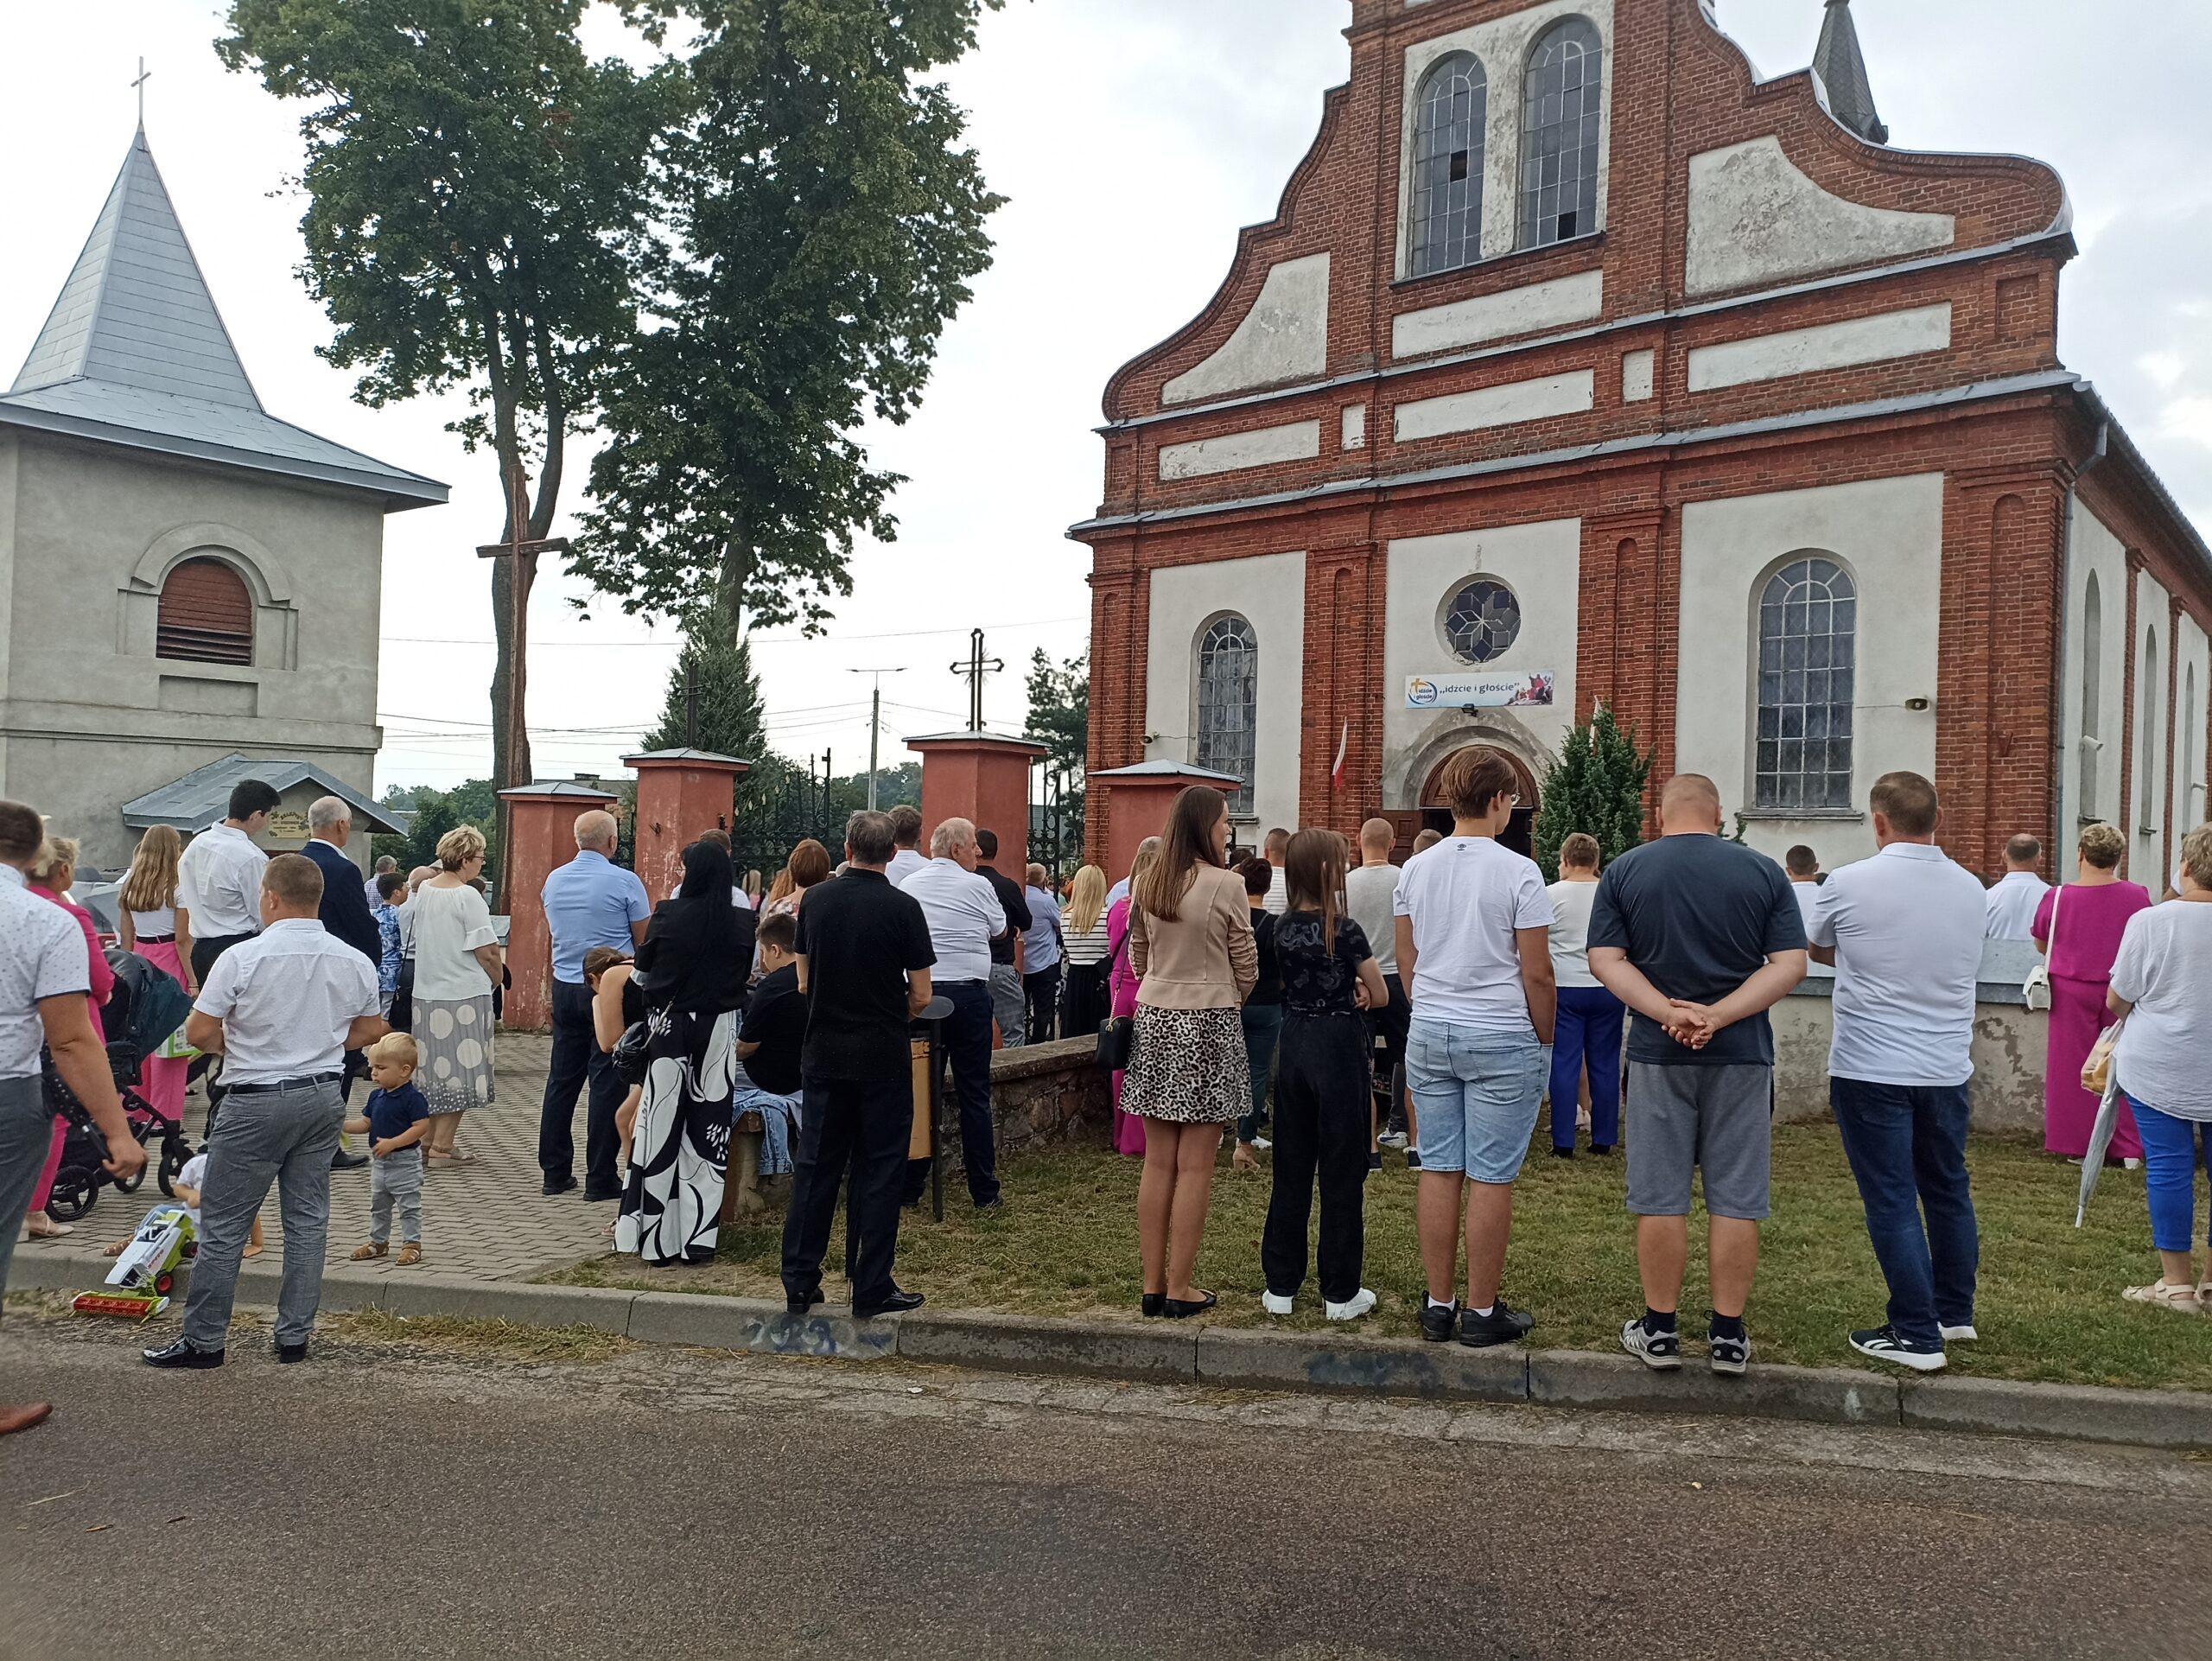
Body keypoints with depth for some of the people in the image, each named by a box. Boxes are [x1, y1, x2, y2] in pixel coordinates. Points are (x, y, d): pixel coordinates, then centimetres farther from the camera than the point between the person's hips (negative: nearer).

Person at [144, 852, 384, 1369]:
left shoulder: (242, 958, -14)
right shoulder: (354, 962, 0)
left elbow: (198, 1033, -11)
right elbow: (369, 1033, 11)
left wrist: (240, 1044, 8)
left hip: (256, 1102, -5)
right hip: (322, 1098, 5)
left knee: (222, 1225, 6)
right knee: (307, 1220, 11)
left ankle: (204, 1341, 13)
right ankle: (295, 1336, 17)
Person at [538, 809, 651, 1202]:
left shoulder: (553, 880, 6)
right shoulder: (625, 882, -11)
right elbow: (644, 940, -5)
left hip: (565, 987, 6)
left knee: (562, 1078, 12)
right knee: (606, 1082, -1)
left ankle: (555, 1172, 18)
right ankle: (600, 1179, 2)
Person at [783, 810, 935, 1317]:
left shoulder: (816, 902, 1)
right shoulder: (903, 908, -10)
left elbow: (804, 982, 8)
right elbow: (920, 996, -7)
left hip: (824, 1053, 3)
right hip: (883, 1059, -3)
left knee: (814, 1167, 10)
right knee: (878, 1171, 4)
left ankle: (800, 1283, 15)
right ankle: (872, 1288, 8)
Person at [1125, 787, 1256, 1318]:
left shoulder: (1148, 882, 5)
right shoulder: (1224, 884, -11)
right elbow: (1246, 966, -3)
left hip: (1154, 1020, 6)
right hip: (1209, 1024, -5)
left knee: (1158, 1163, 10)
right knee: (1194, 1167, 1)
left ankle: (1152, 1284, 15)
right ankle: (1180, 1290, 5)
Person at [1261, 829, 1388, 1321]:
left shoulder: (1282, 927, 3)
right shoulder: (1345, 929, -14)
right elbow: (1380, 996, -7)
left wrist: (1347, 989, 4)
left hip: (1294, 1045, 6)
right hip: (1340, 1047, -5)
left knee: (1291, 1170, 12)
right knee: (1342, 1170, 4)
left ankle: (1281, 1285, 17)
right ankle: (1340, 1292, 11)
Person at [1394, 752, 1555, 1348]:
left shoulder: (1415, 870, 5)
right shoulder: (1518, 873, -11)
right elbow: (1536, 973, -9)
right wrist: (1545, 1036, 4)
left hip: (1428, 1033, 5)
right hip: (1501, 1038, -5)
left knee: (1439, 1170, 9)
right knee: (1490, 1178, 1)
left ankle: (1438, 1305, 16)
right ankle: (1483, 1312, 9)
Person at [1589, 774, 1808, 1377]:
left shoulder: (1624, 870, 0)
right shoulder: (1764, 872, 1)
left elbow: (1604, 959, -8)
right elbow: (1790, 965, -6)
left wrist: (1668, 1012, -16)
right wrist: (1718, 1016, -15)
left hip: (1657, 1053, 0)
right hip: (1742, 1055, 1)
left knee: (1659, 1197, 7)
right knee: (1735, 1199, 7)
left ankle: (1660, 1331, 14)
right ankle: (1728, 1336, 12)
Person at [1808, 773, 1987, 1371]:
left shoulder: (1849, 884, -11)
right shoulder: (1971, 889, 2)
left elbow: (1818, 951, 7)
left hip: (1871, 1069, -5)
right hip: (1947, 1069, 5)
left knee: (1892, 1202, 1)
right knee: (1948, 1191, 18)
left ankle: (1917, 1337, 3)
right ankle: (1955, 1314, 32)